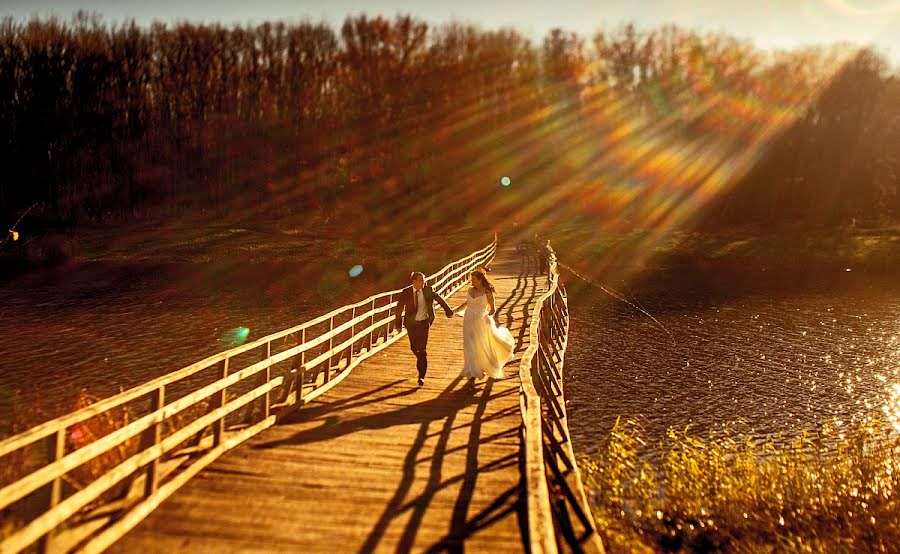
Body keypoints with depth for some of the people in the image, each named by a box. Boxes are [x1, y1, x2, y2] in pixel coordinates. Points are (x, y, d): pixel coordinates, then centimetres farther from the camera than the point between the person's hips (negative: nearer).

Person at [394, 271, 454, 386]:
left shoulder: (428, 290, -7)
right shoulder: (406, 293, -8)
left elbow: (439, 299, 7)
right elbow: (399, 308, -3)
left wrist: (448, 311, 13)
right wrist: (398, 324, -7)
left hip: (424, 323, -2)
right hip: (411, 324, 2)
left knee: (422, 349, -10)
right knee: (414, 347, 14)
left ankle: (421, 376, -6)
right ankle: (422, 361, 48)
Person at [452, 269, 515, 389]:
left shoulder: (487, 293, -11)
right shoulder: (470, 290, 3)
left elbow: (492, 308, 1)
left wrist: (488, 316, -14)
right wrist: (455, 310, 14)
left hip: (481, 322, -4)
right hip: (469, 321, 4)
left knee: (483, 346, 8)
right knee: (470, 348, 0)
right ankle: (472, 376, 6)